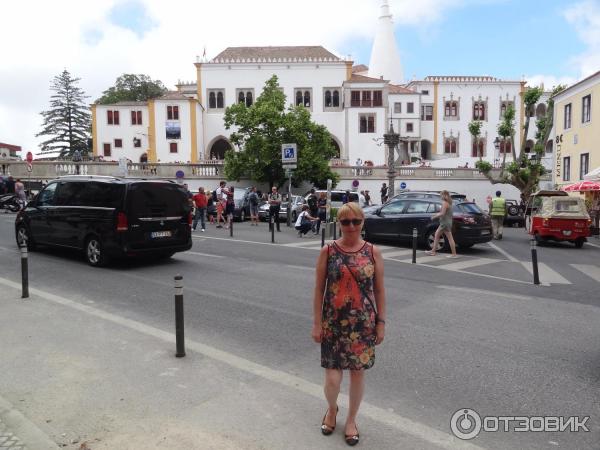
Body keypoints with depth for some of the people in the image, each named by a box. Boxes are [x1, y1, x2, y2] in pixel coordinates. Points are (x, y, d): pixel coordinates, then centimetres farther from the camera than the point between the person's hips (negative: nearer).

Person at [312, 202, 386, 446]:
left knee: (357, 372, 11)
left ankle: (351, 419, 35)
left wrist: (381, 322, 1)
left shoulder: (373, 252, -3)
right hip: (333, 322, -1)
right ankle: (332, 408, 34)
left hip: (363, 323, 1)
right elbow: (319, 289, -3)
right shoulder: (328, 251, -6)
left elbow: (379, 290, 2)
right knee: (332, 376, -1)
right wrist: (316, 323, -4)